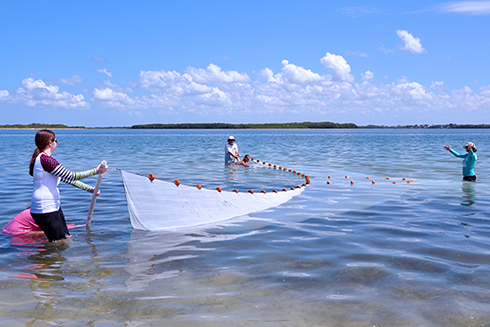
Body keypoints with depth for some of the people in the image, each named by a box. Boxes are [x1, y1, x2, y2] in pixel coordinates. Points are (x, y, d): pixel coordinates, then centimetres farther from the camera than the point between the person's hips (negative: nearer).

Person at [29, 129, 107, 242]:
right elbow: (70, 176, -19)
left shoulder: (41, 159, 16)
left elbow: (67, 178, 17)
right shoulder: (45, 159, -18)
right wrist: (95, 171, -12)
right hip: (45, 211, -11)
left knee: (67, 237, 12)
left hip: (53, 207, 11)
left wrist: (90, 189, 15)